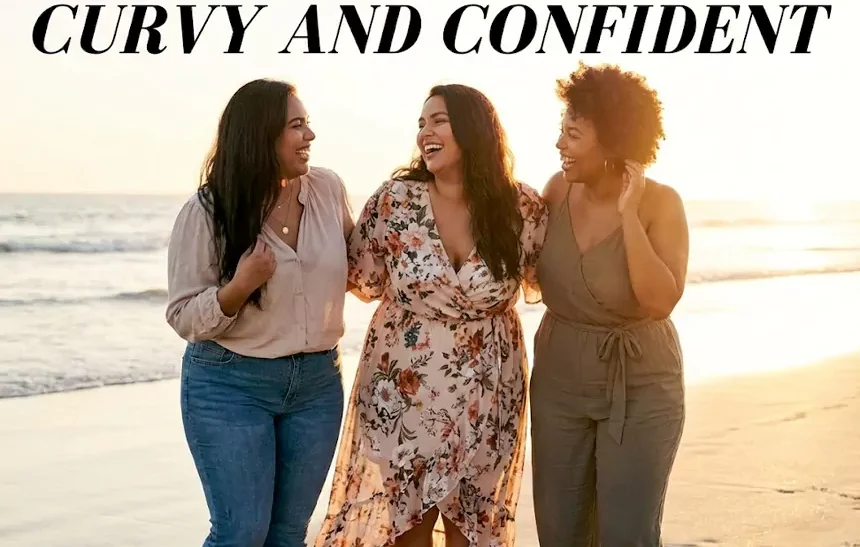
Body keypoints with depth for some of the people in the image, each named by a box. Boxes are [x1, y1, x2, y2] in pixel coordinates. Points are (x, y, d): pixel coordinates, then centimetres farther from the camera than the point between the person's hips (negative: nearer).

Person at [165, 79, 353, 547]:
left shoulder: (328, 189, -1)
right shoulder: (206, 212, -12)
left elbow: (351, 263, 19)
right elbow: (184, 318, -10)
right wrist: (240, 286, -25)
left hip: (318, 382, 4)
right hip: (230, 385, -4)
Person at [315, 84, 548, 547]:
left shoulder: (522, 207, -8)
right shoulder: (396, 199, -10)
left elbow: (541, 279, 8)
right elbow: (364, 282, 0)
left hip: (485, 397, 1)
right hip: (403, 390, -1)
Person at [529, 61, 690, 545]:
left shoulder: (661, 204, -17)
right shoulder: (559, 190, -5)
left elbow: (661, 302, -28)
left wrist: (628, 213, -28)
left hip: (640, 388, -4)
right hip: (559, 382, 4)